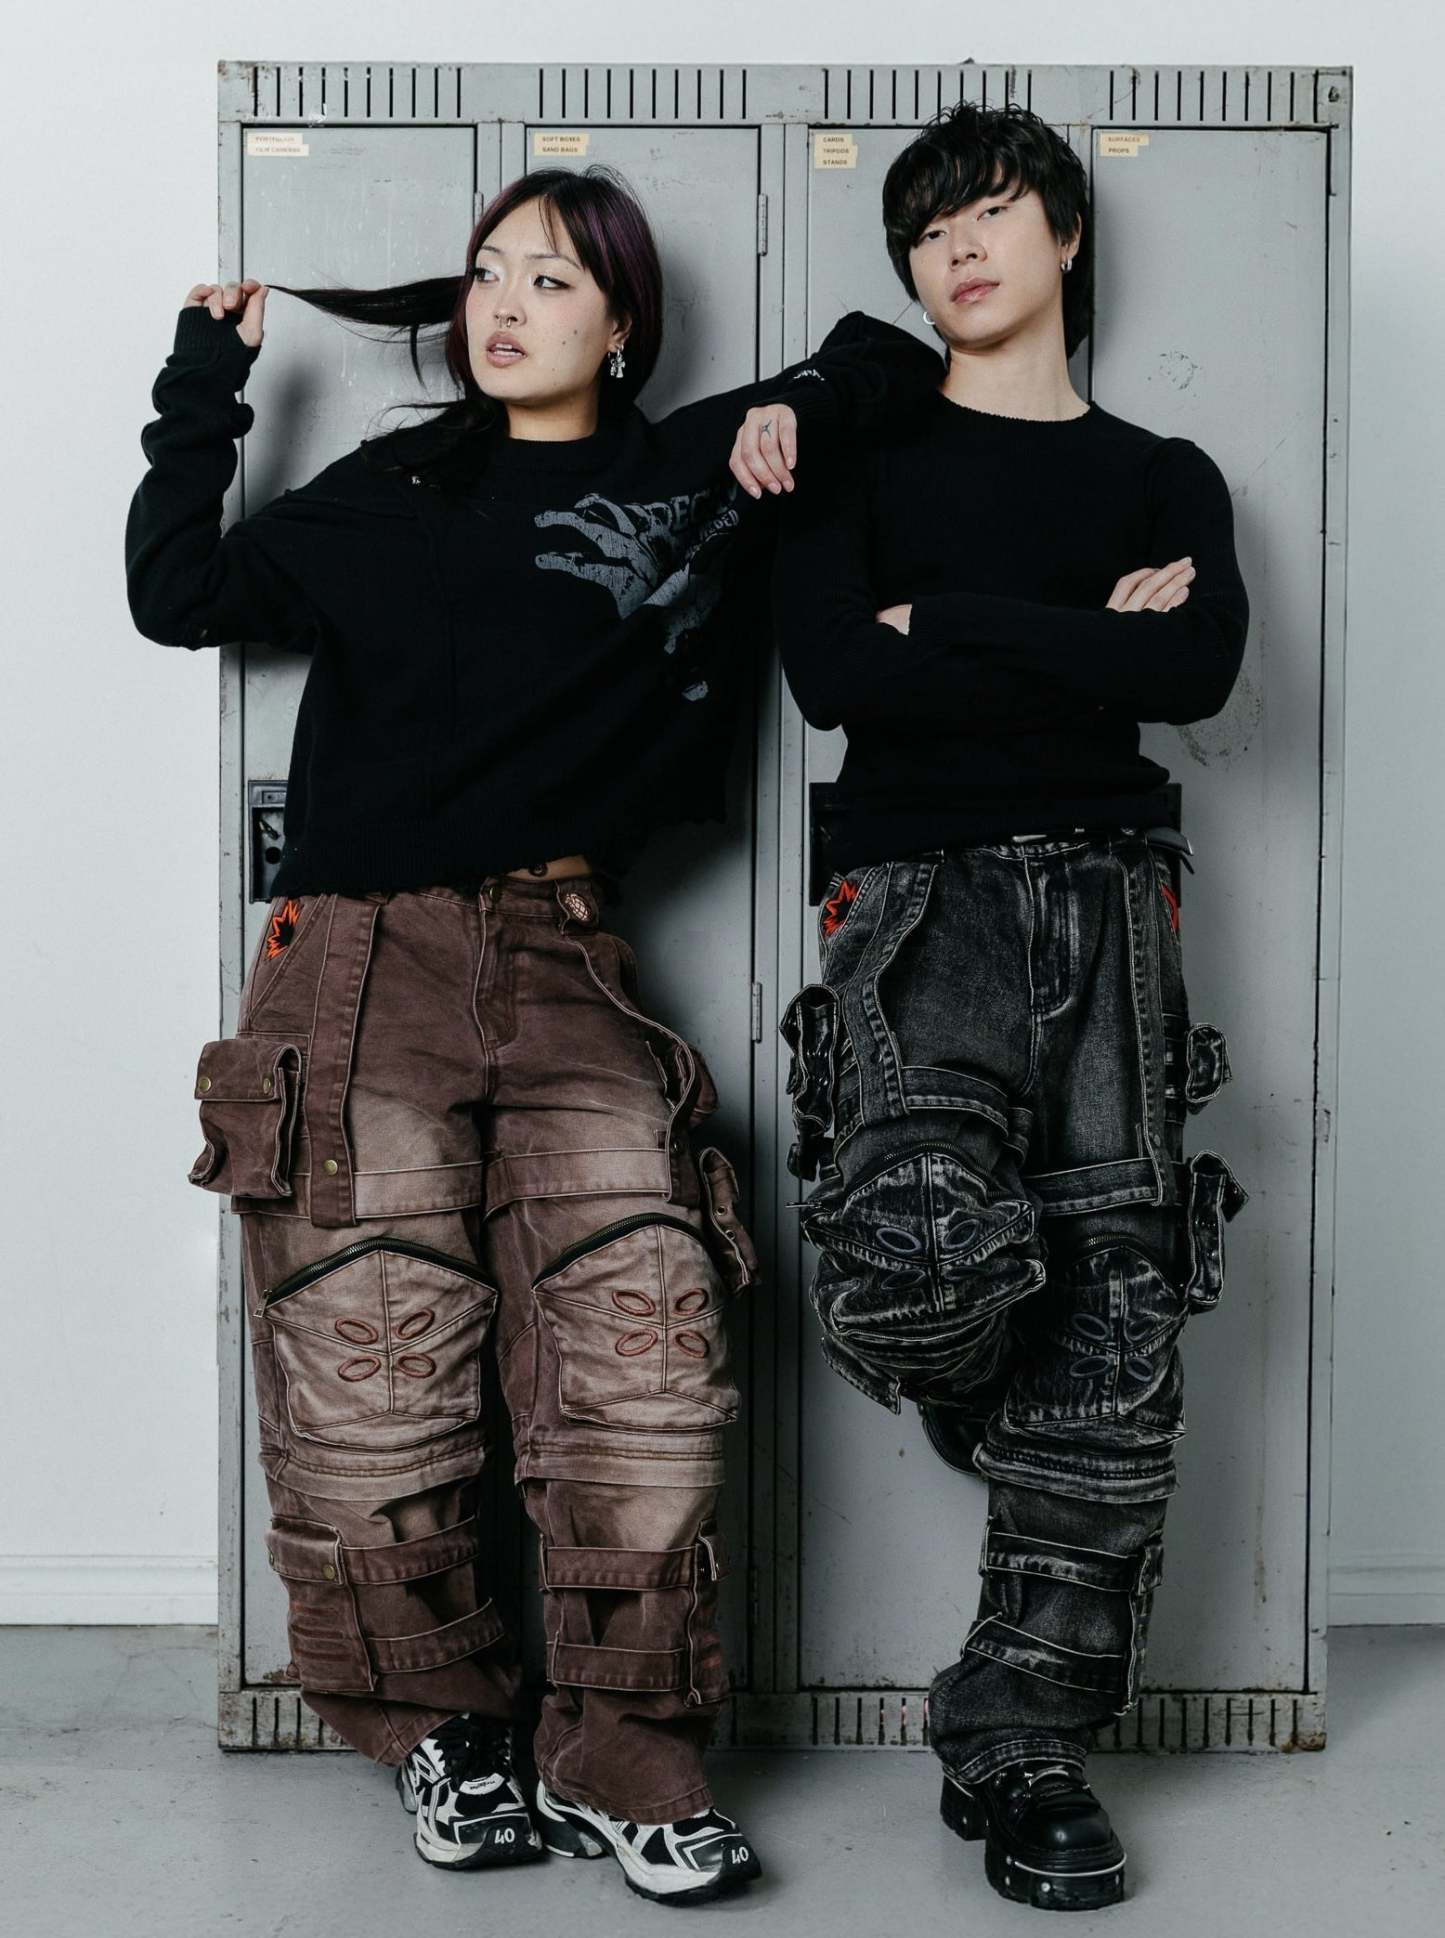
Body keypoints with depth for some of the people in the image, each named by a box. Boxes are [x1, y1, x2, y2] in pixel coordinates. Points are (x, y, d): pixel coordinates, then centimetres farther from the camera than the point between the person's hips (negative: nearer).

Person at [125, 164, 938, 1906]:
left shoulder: (700, 472, 16)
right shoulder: (393, 492, 19)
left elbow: (891, 353, 28)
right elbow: (179, 592, 16)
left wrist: (799, 409, 8)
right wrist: (206, 378, 15)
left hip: (567, 973, 0)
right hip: (363, 966, 1)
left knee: (648, 1362, -12)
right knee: (366, 1387, -6)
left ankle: (618, 1775, 5)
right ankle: (442, 1734, 17)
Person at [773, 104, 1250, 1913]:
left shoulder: (1164, 476, 20)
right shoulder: (867, 454, 16)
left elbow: (1197, 671, -2)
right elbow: (832, 675, -3)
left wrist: (951, 626, -4)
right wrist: (1082, 638, -3)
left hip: (1100, 893, 2)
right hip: (915, 889, -2)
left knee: (1115, 1321, -7)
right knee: (919, 1249, -27)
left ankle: (1023, 1747, 6)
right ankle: (987, 1402, 11)